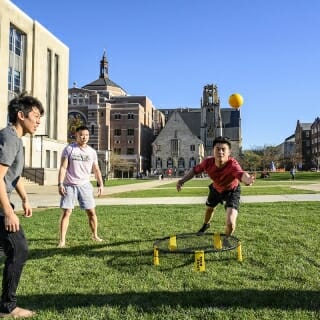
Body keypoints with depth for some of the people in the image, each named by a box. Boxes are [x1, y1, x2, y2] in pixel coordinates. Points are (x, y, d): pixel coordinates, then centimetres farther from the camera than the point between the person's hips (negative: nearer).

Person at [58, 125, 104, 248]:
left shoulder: (92, 151, 7)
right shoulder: (69, 149, -3)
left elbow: (96, 170, 12)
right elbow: (63, 168, -7)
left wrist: (100, 184, 3)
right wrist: (60, 184, -16)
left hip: (85, 185, 3)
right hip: (69, 185, -3)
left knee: (91, 211, 6)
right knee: (66, 212, -5)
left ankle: (95, 235, 24)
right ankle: (62, 240, 0)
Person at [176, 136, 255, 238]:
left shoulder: (233, 164, -43)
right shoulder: (208, 162, -30)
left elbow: (241, 174, -66)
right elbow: (195, 170, -9)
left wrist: (248, 180, -89)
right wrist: (183, 180, -21)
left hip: (231, 191, -4)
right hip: (215, 188, 4)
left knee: (230, 223, -19)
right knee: (209, 208, 30)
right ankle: (206, 225, 67)